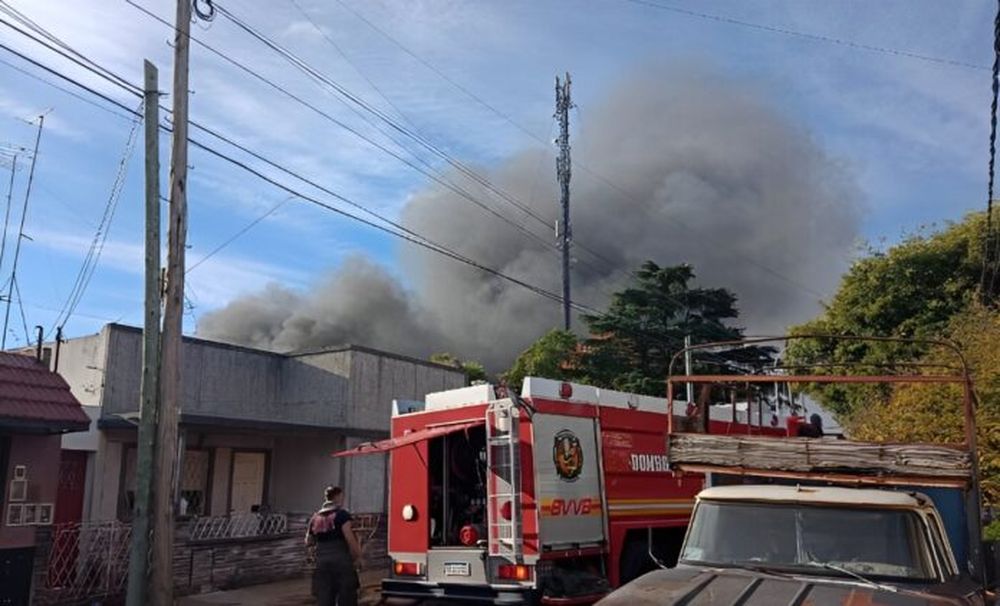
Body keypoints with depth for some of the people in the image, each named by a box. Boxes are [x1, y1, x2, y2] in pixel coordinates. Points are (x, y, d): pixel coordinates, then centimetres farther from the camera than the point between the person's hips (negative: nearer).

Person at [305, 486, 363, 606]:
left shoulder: (315, 518, 11)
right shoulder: (341, 514, -5)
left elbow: (308, 542, 20)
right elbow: (350, 539, -10)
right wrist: (357, 557, 1)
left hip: (322, 563, 5)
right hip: (341, 562, -5)